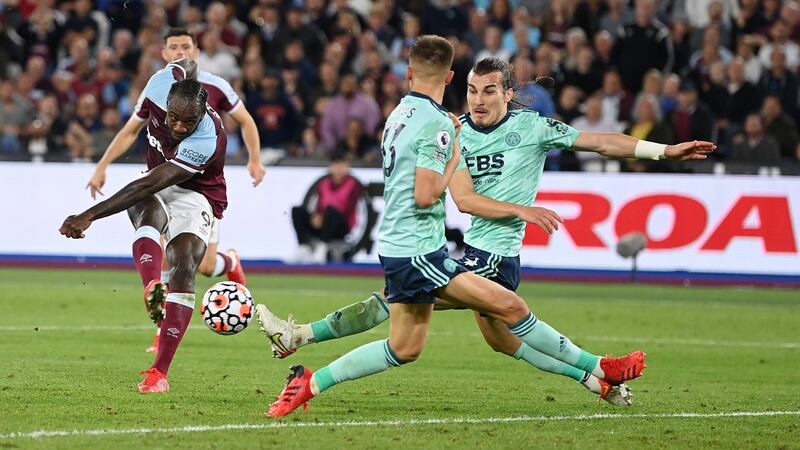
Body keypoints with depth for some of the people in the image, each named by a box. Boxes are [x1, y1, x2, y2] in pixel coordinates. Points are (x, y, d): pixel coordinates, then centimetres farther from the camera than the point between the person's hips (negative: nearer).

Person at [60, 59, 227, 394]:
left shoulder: (206, 142, -34)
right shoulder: (163, 85, -20)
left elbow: (149, 185, -37)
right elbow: (187, 65, 8)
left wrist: (89, 215, -40)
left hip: (196, 195, -4)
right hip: (157, 188, 4)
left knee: (184, 267, -24)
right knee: (150, 213, -33)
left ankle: (159, 372, -25)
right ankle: (152, 288, -64)